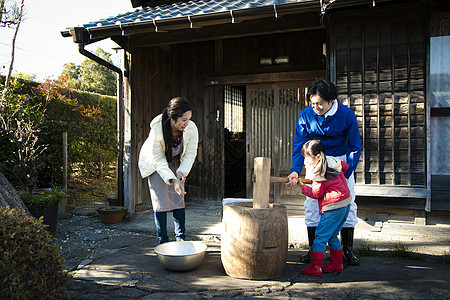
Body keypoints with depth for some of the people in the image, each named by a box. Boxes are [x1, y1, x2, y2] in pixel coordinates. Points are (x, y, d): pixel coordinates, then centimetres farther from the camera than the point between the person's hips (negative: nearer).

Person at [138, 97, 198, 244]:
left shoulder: (191, 129, -27)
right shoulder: (156, 128, -34)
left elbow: (190, 154, -13)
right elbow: (158, 159, -27)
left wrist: (181, 171, -30)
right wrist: (173, 180, -36)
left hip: (176, 163, 3)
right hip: (155, 164, -2)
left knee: (178, 199, -2)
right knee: (160, 202, -7)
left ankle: (180, 238, 11)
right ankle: (162, 240, 3)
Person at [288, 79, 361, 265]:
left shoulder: (347, 115, -18)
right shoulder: (306, 115, -13)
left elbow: (355, 148, -12)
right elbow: (299, 144, -9)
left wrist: (345, 174, -20)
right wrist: (296, 170, -22)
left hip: (341, 161, -1)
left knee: (347, 204, -3)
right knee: (311, 204, -2)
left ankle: (347, 250, 10)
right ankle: (313, 249, 11)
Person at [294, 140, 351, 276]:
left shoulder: (319, 173, -14)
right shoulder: (333, 161, 11)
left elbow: (316, 194, -9)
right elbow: (345, 166, 31)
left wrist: (302, 186, 2)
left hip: (333, 208, -10)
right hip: (345, 205, 10)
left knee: (320, 237, -3)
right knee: (332, 236, 19)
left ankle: (315, 267, -1)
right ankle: (336, 264, 24)